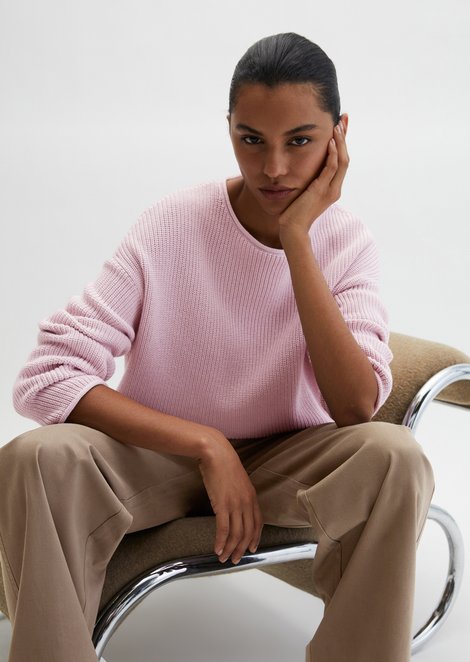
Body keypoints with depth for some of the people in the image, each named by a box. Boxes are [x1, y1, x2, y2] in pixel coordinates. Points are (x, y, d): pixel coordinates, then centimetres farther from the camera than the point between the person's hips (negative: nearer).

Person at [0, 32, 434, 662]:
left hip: (285, 459, 2)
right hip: (160, 450, -1)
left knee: (396, 456, -30)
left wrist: (297, 239, -27)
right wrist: (206, 446, -28)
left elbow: (356, 409, -24)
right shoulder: (172, 225, -16)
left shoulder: (346, 241, -9)